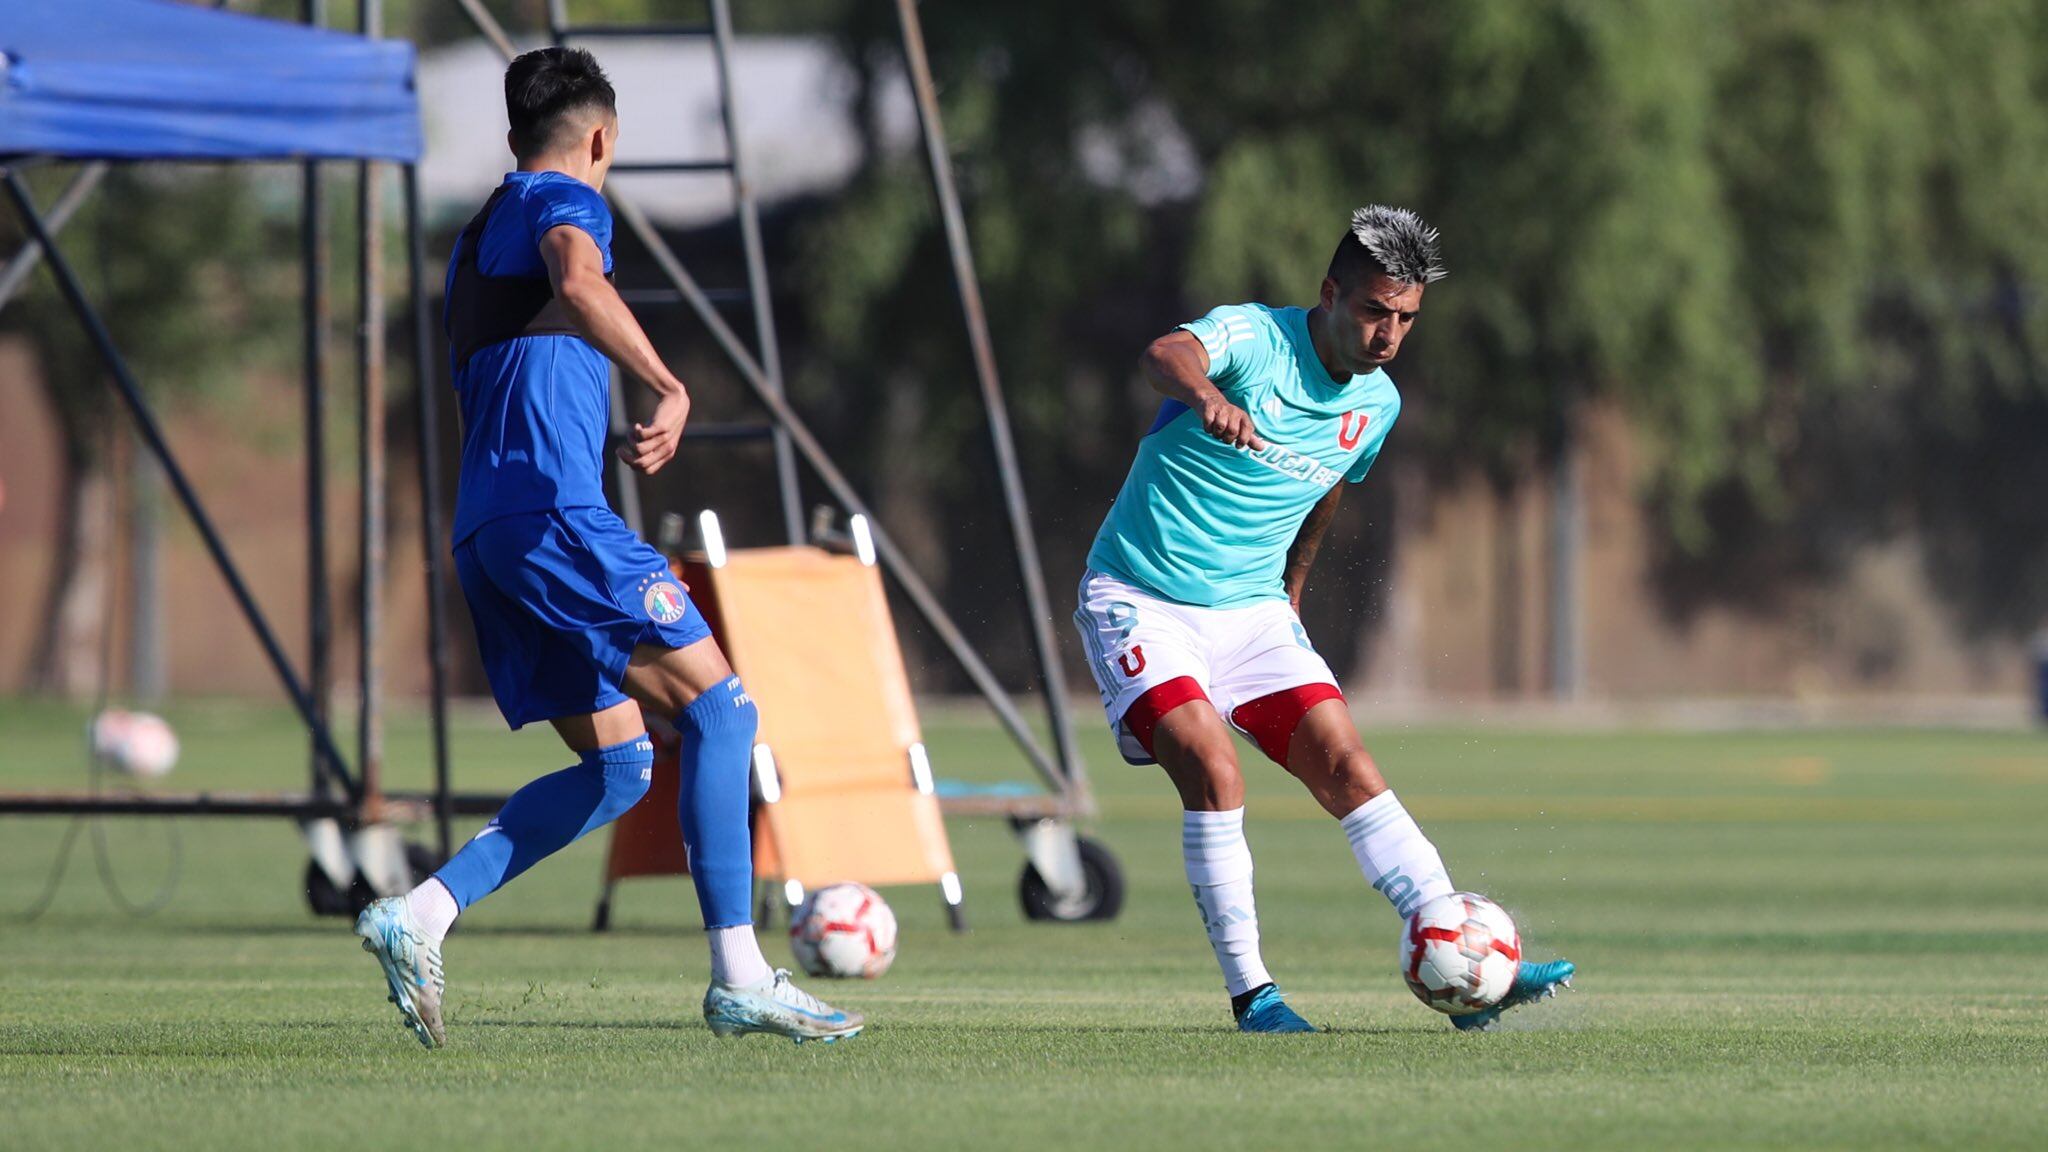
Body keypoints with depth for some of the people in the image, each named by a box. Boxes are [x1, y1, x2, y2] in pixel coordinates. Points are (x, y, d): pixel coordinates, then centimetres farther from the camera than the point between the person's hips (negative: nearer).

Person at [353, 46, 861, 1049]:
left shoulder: (476, 237, 27)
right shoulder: (565, 202, -1)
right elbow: (578, 287, -24)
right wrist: (670, 389, -28)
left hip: (484, 532, 9)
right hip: (556, 513, -9)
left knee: (618, 767, 10)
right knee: (719, 709, -5)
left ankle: (418, 916, -3)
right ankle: (739, 979, -11)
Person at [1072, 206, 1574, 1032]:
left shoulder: (1377, 405, 4)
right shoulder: (1252, 337, -16)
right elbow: (1166, 355, -40)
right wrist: (1204, 392, -63)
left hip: (1252, 609, 5)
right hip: (1140, 600, -5)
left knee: (1350, 773, -8)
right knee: (1213, 771, -24)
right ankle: (1249, 992, -14)